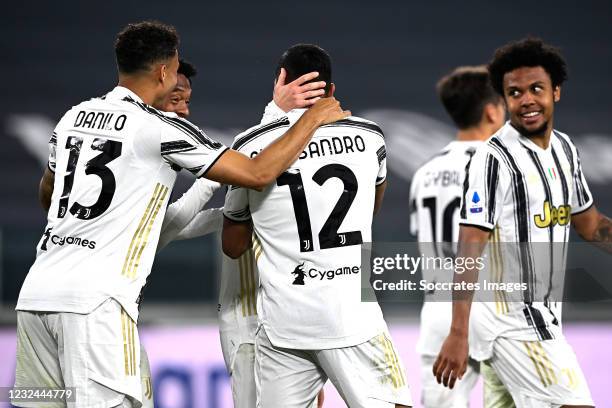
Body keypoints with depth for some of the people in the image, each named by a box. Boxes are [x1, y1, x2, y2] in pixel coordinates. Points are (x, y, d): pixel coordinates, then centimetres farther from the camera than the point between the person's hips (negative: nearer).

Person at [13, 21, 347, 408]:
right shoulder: (160, 128, -5)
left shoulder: (74, 117, 16)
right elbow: (259, 174, -5)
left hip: (37, 289, 7)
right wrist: (315, 118, 7)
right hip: (93, 301, -7)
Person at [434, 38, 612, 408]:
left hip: (545, 314, 9)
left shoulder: (565, 148, 9)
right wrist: (457, 334, -24)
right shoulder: (494, 158, -15)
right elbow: (470, 249, -19)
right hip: (512, 318, -8)